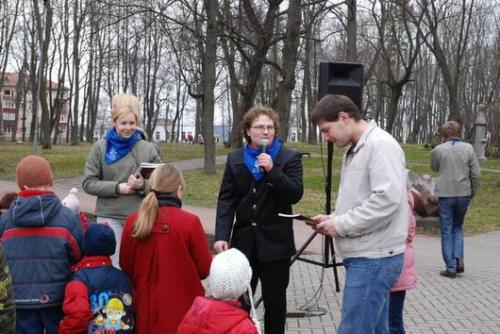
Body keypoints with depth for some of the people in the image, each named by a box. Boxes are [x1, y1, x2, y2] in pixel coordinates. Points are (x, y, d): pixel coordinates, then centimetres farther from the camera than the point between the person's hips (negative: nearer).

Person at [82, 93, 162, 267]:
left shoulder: (148, 149, 2)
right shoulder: (100, 147, 1)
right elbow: (88, 183, -1)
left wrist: (143, 186, -17)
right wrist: (117, 187, -13)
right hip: (108, 216, -1)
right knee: (112, 265, 4)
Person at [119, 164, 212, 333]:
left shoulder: (133, 222, -6)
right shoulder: (190, 222, -16)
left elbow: (125, 266, 5)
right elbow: (205, 269, -9)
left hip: (146, 308, 3)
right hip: (183, 310, -3)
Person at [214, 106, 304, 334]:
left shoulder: (290, 157, 1)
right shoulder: (235, 159, 8)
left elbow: (296, 194, -10)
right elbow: (226, 200, 3)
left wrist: (273, 170, -21)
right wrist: (221, 235, -7)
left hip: (275, 242, -2)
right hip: (243, 240, 2)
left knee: (275, 300, 7)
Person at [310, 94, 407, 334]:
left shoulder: (381, 145, -13)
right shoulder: (353, 150, 17)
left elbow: (387, 200, -23)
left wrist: (340, 225, -16)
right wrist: (332, 219, 5)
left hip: (374, 258, -10)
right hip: (363, 256, 10)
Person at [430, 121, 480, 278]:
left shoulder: (438, 150, -5)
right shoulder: (468, 148, -2)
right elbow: (476, 173, -3)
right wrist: (472, 192, 9)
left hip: (445, 195, -2)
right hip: (463, 194, 2)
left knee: (447, 231, 7)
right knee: (457, 227, 20)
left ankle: (451, 268, 5)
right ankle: (459, 258, 2)